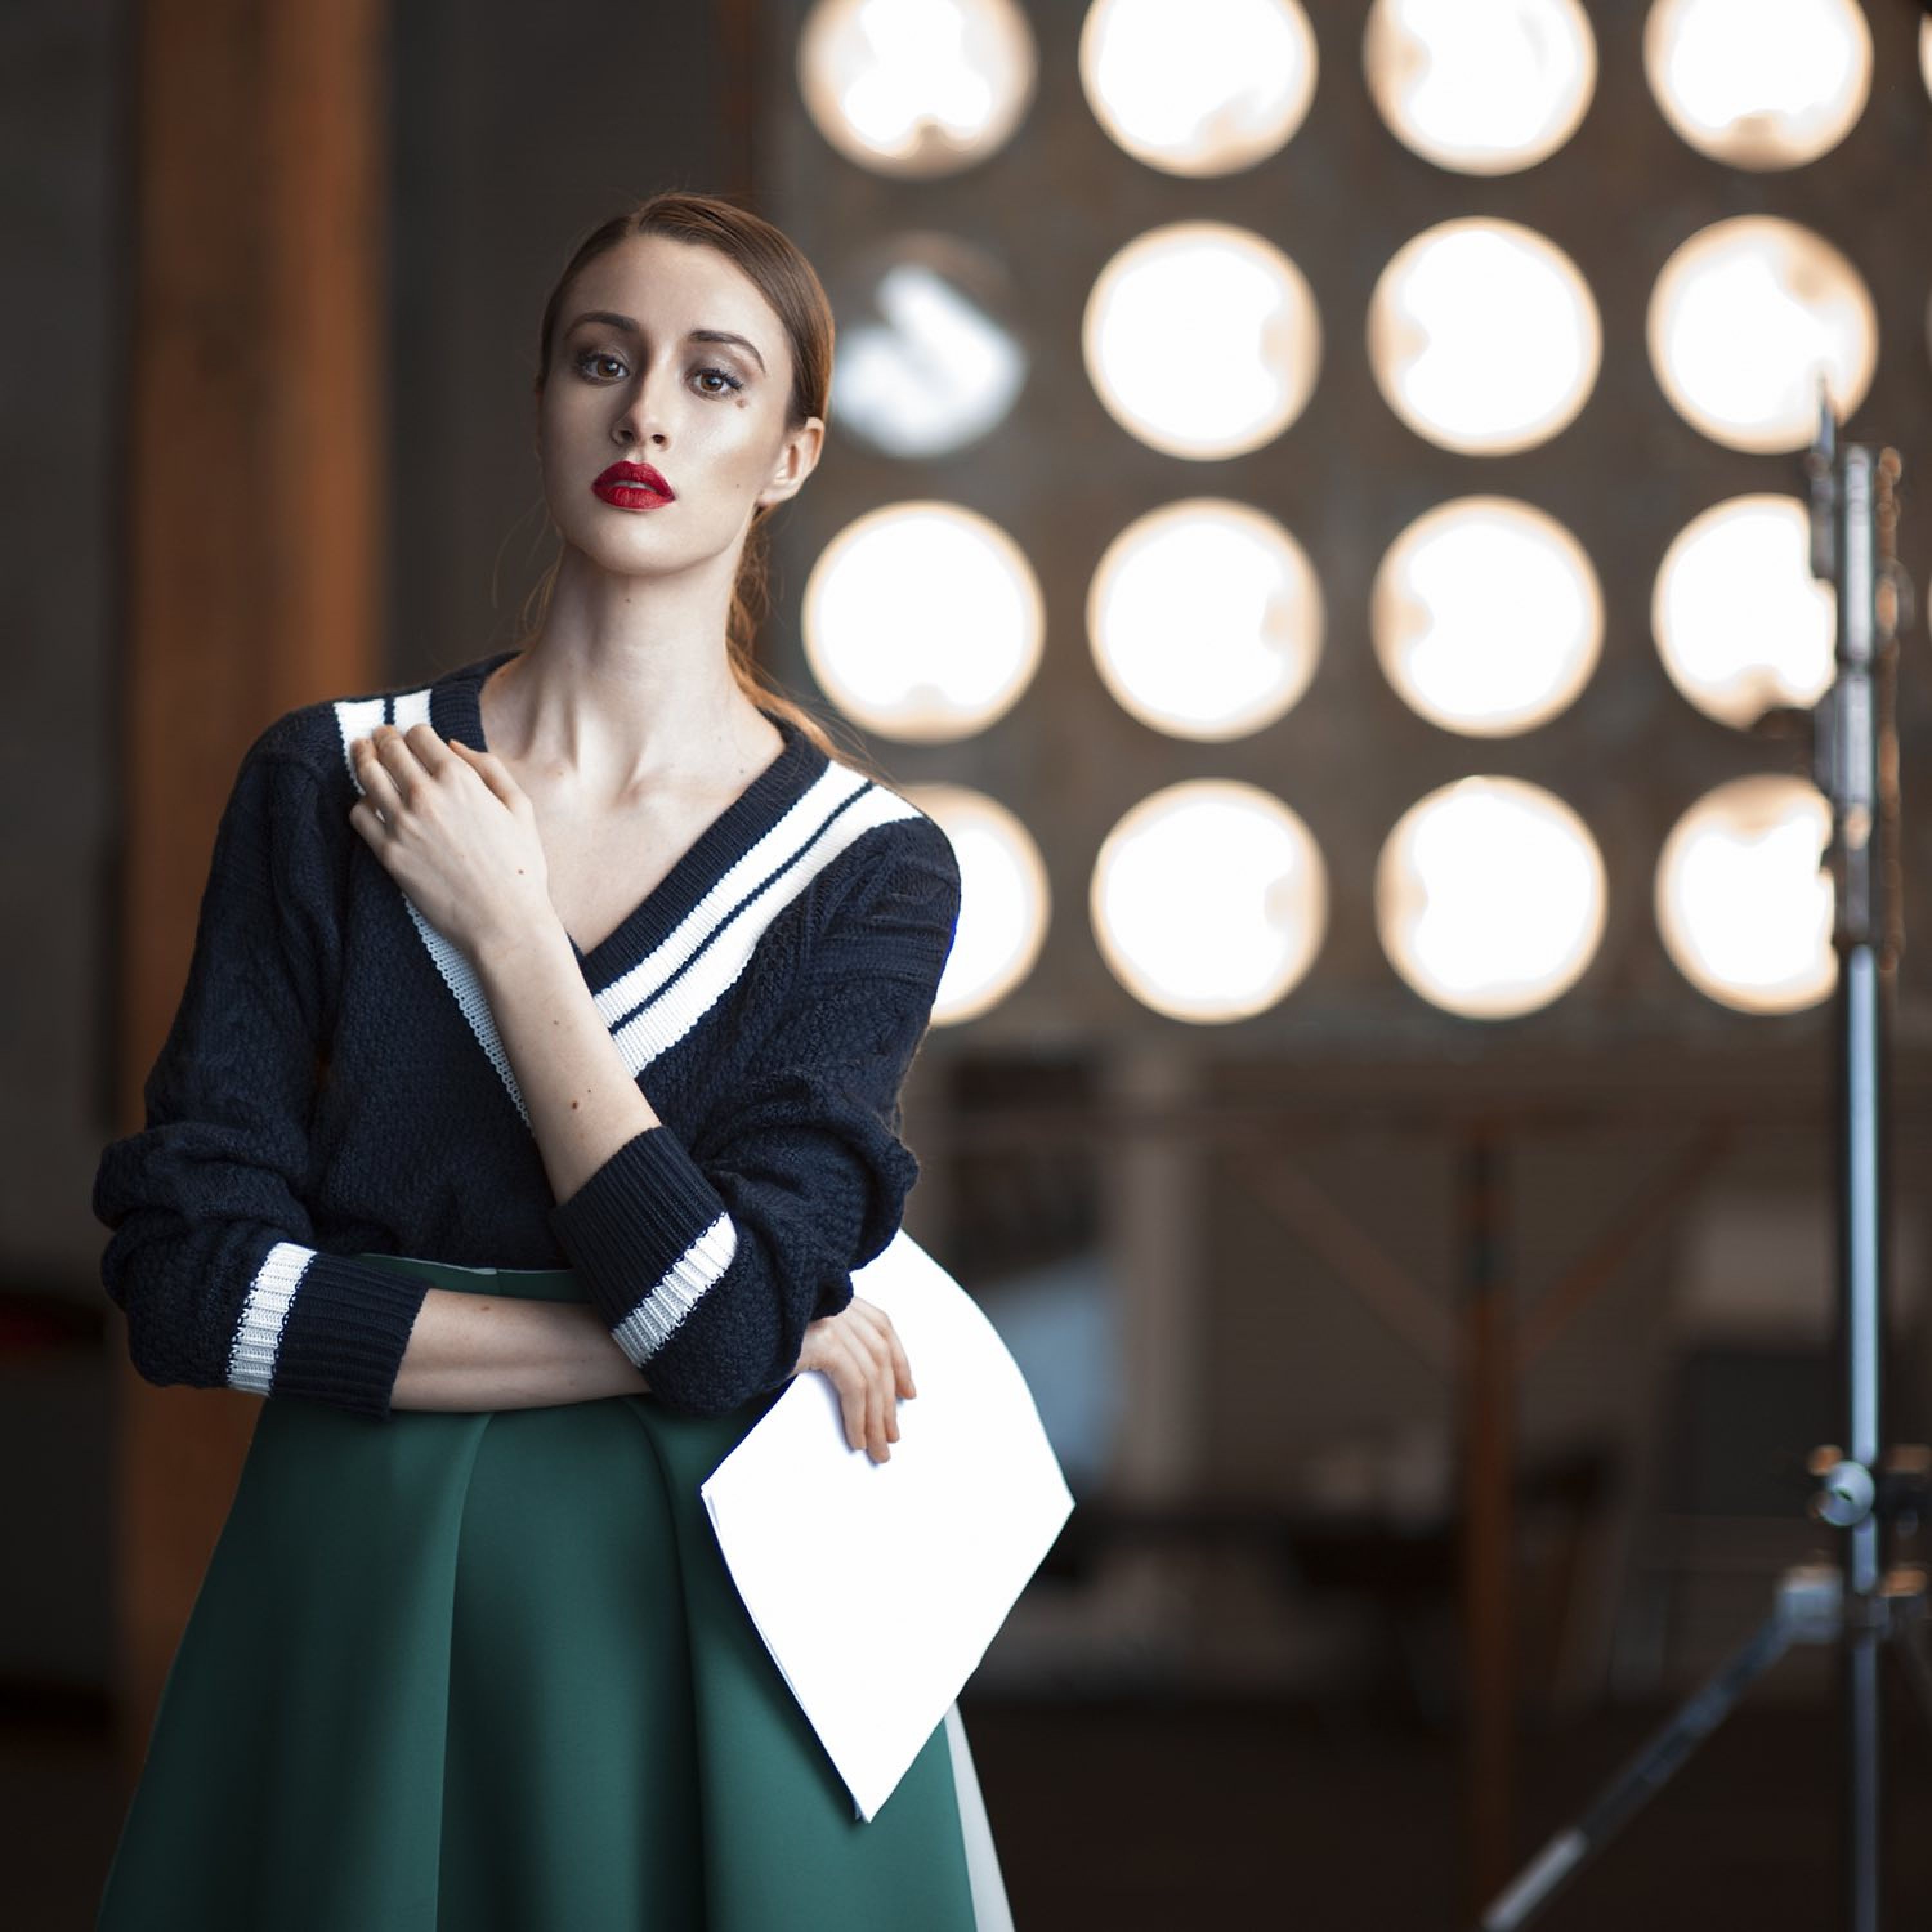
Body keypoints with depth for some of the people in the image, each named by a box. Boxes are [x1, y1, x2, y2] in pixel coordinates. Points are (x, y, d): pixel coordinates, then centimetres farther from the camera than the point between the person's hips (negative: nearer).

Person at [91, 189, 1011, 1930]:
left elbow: (728, 1322, -18)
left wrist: (502, 926, -14)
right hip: (353, 1603, 1)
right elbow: (187, 1275, -8)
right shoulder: (328, 785, -2)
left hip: (706, 1620, -1)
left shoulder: (869, 866, -5)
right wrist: (636, 1343, -13)